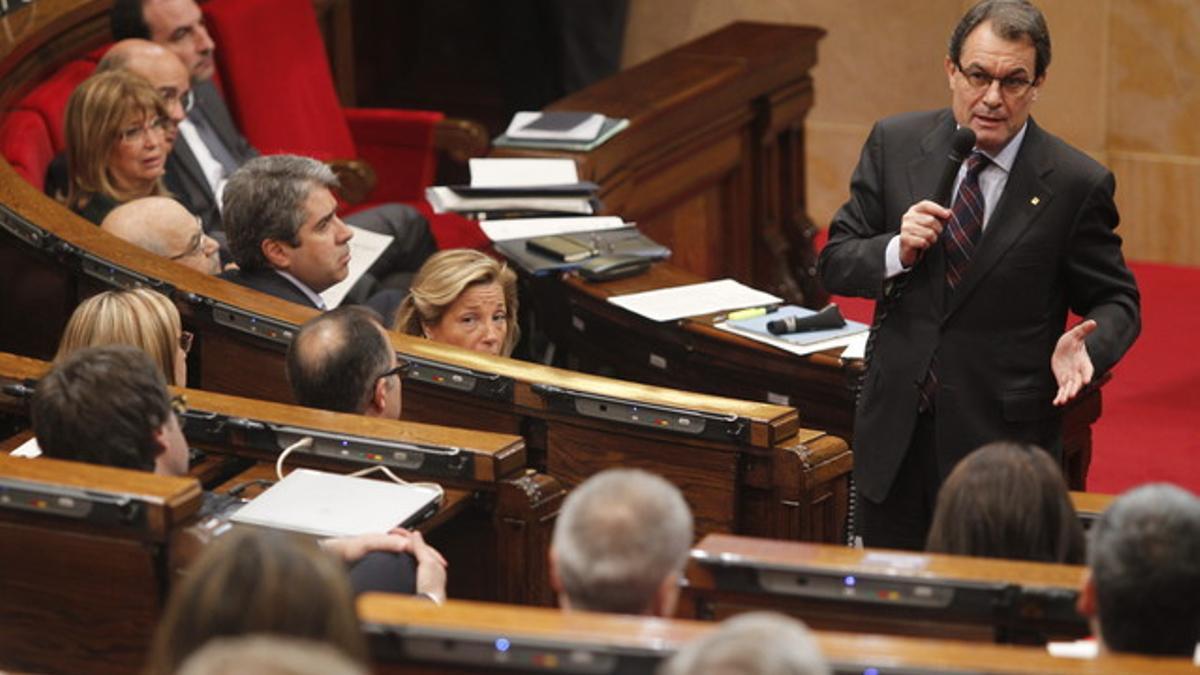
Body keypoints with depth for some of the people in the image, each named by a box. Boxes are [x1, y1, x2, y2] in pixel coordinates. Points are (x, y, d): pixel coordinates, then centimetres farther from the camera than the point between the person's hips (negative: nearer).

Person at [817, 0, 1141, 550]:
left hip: (1002, 441, -3)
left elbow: (1115, 302, 1)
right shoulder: (894, 145, 0)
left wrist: (1084, 346, -21)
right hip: (894, 432, 3)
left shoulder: (1075, 184, -8)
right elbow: (835, 263, 4)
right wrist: (898, 252, -16)